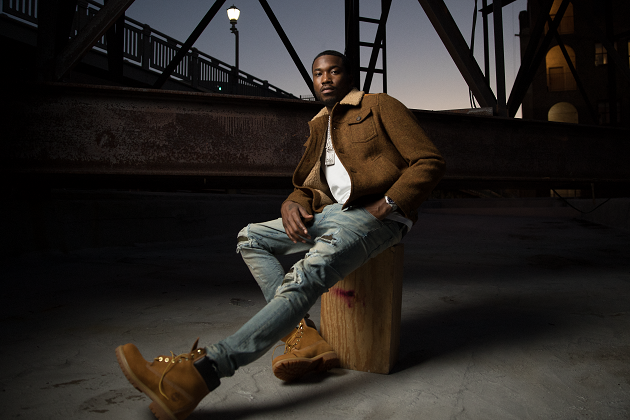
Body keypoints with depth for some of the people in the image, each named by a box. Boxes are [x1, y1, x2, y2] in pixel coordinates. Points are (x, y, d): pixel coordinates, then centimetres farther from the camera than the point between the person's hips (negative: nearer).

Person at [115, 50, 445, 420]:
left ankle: (202, 372, -37)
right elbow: (305, 187, 23)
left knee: (305, 278, -30)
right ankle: (305, 336, -14)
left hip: (374, 215, -8)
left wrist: (384, 206, -15)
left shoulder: (380, 105, 5)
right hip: (330, 212, 8)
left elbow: (430, 161, -3)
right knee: (250, 239, 0)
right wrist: (292, 205, -3)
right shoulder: (319, 126, 25)